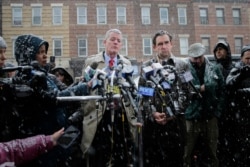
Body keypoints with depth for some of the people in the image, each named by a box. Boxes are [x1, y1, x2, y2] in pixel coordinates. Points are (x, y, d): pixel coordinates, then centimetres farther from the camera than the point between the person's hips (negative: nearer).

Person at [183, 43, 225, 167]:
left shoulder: (215, 69, 6)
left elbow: (222, 91, 8)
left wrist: (217, 111, 0)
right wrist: (200, 89, -17)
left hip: (211, 117, 3)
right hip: (191, 117, -2)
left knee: (213, 152, 15)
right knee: (187, 152, 5)